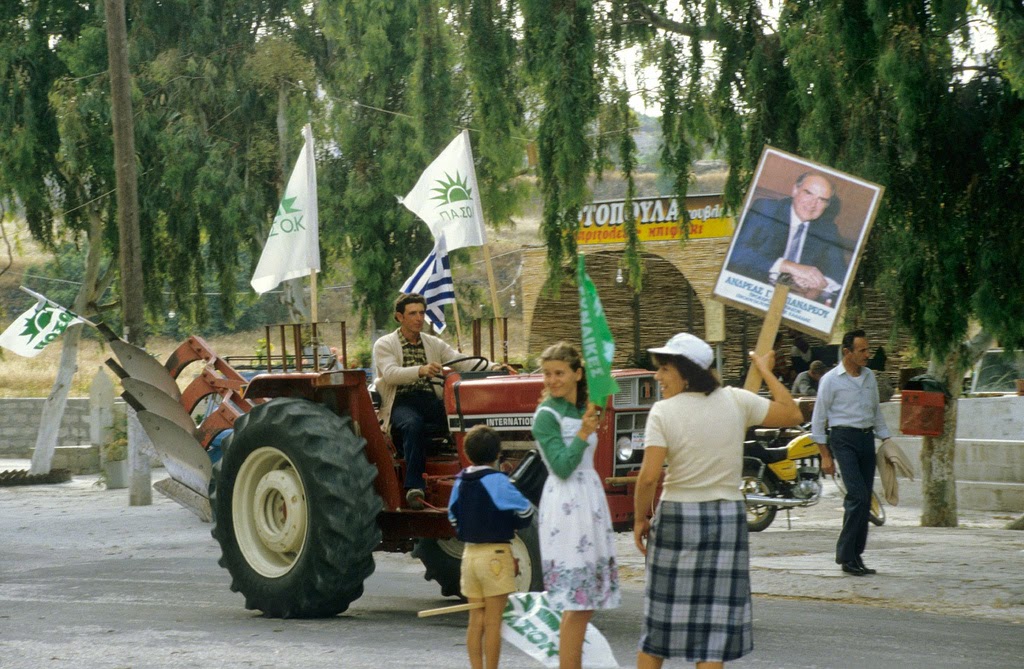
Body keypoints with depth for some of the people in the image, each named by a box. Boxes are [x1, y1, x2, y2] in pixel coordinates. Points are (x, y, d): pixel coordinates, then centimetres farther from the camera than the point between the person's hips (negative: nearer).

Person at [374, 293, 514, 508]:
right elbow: (390, 374, -15)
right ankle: (414, 488, -37)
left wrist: (493, 367, -14)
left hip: (431, 400, 4)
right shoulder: (384, 345, 4)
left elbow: (461, 361, 5)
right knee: (413, 424, -38)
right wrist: (421, 370, -34)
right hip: (401, 402, -4)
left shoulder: (434, 344, 19)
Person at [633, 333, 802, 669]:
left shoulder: (663, 412, -10)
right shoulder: (736, 401, -1)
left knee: (659, 621, 10)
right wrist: (766, 371, 20)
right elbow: (792, 414, 10)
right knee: (715, 622, 3)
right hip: (729, 519, 2)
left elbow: (649, 477, -18)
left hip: (676, 518, -2)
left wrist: (640, 517, -3)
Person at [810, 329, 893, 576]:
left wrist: (886, 441, 15)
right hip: (843, 438, -6)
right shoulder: (831, 380, -4)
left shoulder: (869, 376, 14)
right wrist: (825, 455, -5)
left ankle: (856, 556, 10)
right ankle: (845, 554, -12)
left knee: (865, 500, 4)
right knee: (857, 495, -17)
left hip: (867, 438, 6)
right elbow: (818, 418, -2)